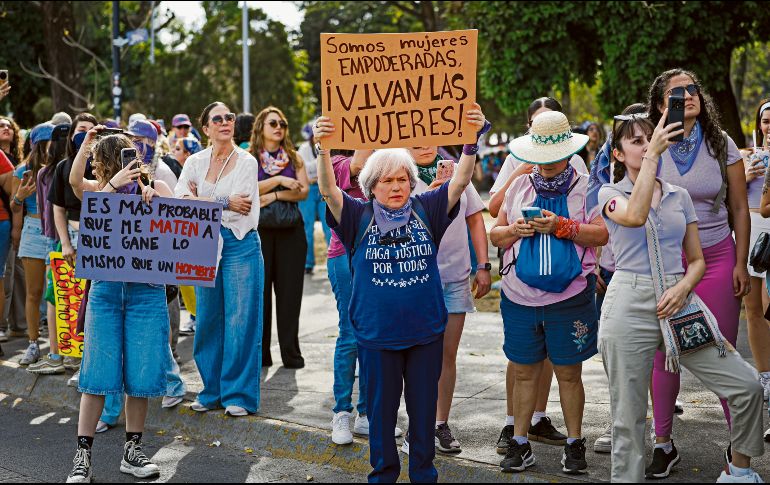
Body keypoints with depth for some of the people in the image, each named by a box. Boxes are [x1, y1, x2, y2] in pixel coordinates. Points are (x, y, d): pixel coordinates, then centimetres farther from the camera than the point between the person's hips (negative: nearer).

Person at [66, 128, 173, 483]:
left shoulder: (155, 187, 4)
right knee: (97, 373, -1)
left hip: (146, 291, -1)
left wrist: (151, 203, -19)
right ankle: (83, 456, 4)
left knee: (140, 374, 3)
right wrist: (90, 151, -14)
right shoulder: (99, 189, 9)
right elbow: (75, 181, -11)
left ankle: (132, 451, 16)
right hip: (105, 289, 1)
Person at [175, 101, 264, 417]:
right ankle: (212, 391, 19)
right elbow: (179, 201, -5)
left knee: (240, 321, -3)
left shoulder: (246, 161, -2)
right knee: (207, 319, 7)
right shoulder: (195, 162, 8)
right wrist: (224, 202, -13)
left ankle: (239, 395, 5)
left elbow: (241, 208, -12)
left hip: (240, 245, -4)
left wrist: (201, 201, -8)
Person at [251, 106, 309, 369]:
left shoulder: (294, 158, 11)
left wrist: (273, 195, -11)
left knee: (289, 290, 1)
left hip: (290, 230, 2)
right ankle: (259, 353, 5)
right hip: (259, 230, -2)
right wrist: (279, 180, -15)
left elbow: (303, 191, -1)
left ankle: (291, 352, 6)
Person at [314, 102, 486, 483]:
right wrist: (321, 148, -32)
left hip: (426, 332, 1)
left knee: (424, 407, 12)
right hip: (376, 334, -1)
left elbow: (461, 181, -8)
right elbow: (328, 190, -17)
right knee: (381, 408, 11)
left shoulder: (426, 211, 0)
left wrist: (472, 139, -22)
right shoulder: (359, 216, -3)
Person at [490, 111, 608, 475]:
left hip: (570, 298, -3)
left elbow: (602, 234, -8)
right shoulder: (519, 187, 11)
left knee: (569, 373, 5)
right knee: (524, 372, 9)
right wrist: (514, 231, -9)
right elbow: (495, 235, 12)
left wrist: (561, 226, -18)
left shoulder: (585, 187, 1)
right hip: (519, 296, 3)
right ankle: (520, 444, 17)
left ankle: (574, 444, 16)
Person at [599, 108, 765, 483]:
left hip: (679, 304, 4)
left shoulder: (679, 196, 14)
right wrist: (652, 155, -21)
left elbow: (697, 260, 14)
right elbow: (634, 215, -23)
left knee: (747, 386, -4)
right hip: (630, 305, -3)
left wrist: (683, 287, -8)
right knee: (628, 416, 0)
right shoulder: (611, 194, 2)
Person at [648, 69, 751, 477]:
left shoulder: (721, 144, 1)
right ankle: (663, 444, 16)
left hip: (716, 258, 0)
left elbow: (739, 209, 4)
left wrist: (741, 264, -1)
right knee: (663, 354, 3)